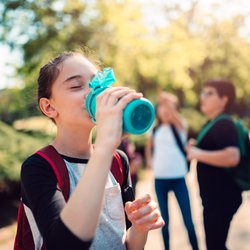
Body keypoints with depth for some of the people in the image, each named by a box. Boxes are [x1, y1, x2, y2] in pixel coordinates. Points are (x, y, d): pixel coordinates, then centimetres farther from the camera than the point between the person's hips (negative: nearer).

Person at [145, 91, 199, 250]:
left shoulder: (180, 126, -3)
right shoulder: (156, 129, 8)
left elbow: (173, 114, -28)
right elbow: (149, 145, 27)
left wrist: (168, 100, -44)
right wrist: (149, 160, 11)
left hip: (178, 178, -3)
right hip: (160, 179, 3)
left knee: (188, 220, -3)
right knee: (164, 220, 10)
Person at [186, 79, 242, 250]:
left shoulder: (224, 124, -18)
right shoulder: (213, 124, 13)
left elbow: (232, 157, -34)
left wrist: (198, 154, -24)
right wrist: (195, 148, 8)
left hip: (222, 197, -10)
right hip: (214, 196, 10)